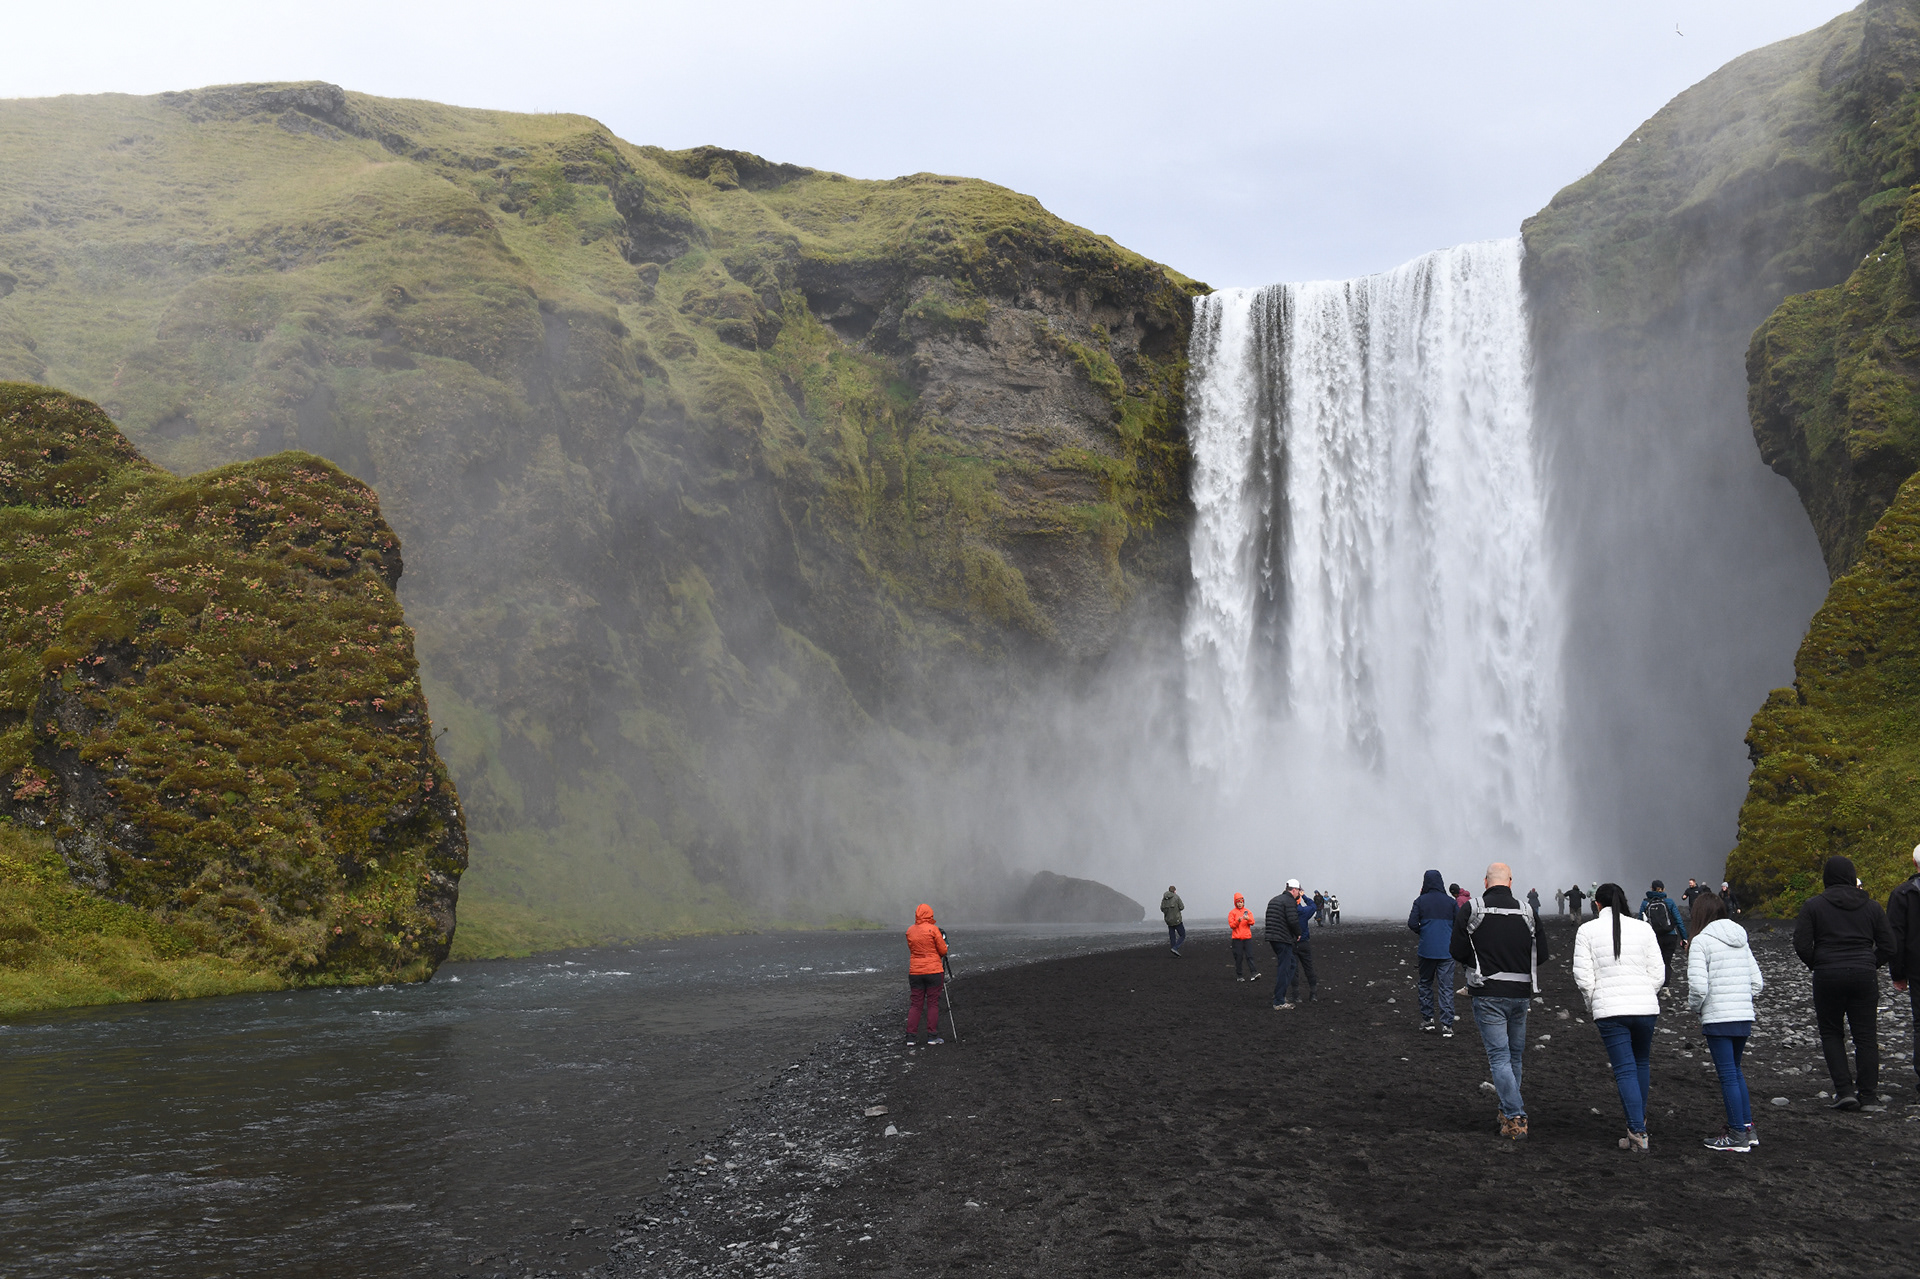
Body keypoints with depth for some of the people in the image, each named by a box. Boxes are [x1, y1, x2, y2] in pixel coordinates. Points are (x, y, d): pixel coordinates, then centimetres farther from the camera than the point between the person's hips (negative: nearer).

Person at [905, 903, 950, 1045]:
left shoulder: (910, 931, 4)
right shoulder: (933, 929, -10)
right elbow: (943, 950, -6)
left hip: (915, 972, 4)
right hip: (934, 971, -4)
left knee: (915, 1004, 7)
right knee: (933, 1003, 3)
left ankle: (910, 1036, 4)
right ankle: (932, 1036, 4)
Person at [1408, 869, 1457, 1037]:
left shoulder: (1420, 901, -2)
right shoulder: (1450, 901, 1)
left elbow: (1412, 924, -9)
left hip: (1427, 949, 0)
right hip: (1447, 951, 0)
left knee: (1425, 984, 16)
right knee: (1446, 988, 0)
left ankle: (1427, 1019, 18)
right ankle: (1446, 1025, -6)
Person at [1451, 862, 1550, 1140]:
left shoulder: (1470, 910, -6)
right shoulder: (1528, 912, 1)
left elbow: (1457, 952, -7)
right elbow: (1541, 955, 2)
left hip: (1488, 994, -3)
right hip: (1521, 994, 3)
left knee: (1499, 1056, -2)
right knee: (1514, 1055, 17)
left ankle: (1515, 1118, -10)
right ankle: (1509, 1110, 28)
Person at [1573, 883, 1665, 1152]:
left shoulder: (1587, 930, -1)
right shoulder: (1643, 929, 5)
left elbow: (1582, 975, -5)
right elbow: (1657, 973, 3)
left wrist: (1593, 1004, 9)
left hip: (1610, 1010, -2)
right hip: (1646, 1007, 2)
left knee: (1625, 1070, -1)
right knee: (1641, 1063, 21)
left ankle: (1638, 1133, -7)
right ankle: (1638, 1120, 31)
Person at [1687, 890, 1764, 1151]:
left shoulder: (1701, 941, -10)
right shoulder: (1741, 941, 12)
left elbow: (1698, 985, -17)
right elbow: (1756, 982, 12)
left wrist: (1694, 1007, 1)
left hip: (1718, 1018, -7)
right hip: (1744, 1017, 7)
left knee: (1728, 1075, -2)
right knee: (1735, 1070, 20)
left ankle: (1738, 1135, 2)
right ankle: (1747, 1127, 22)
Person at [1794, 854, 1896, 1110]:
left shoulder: (1813, 906, -2)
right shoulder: (1871, 906, 6)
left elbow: (1802, 946, -8)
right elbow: (1888, 947, 5)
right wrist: (1869, 964, 16)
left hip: (1828, 975, -2)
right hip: (1865, 975, 2)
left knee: (1831, 1034, 8)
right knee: (1866, 1035, 10)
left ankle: (1844, 1090, -2)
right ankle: (1869, 1092, 11)